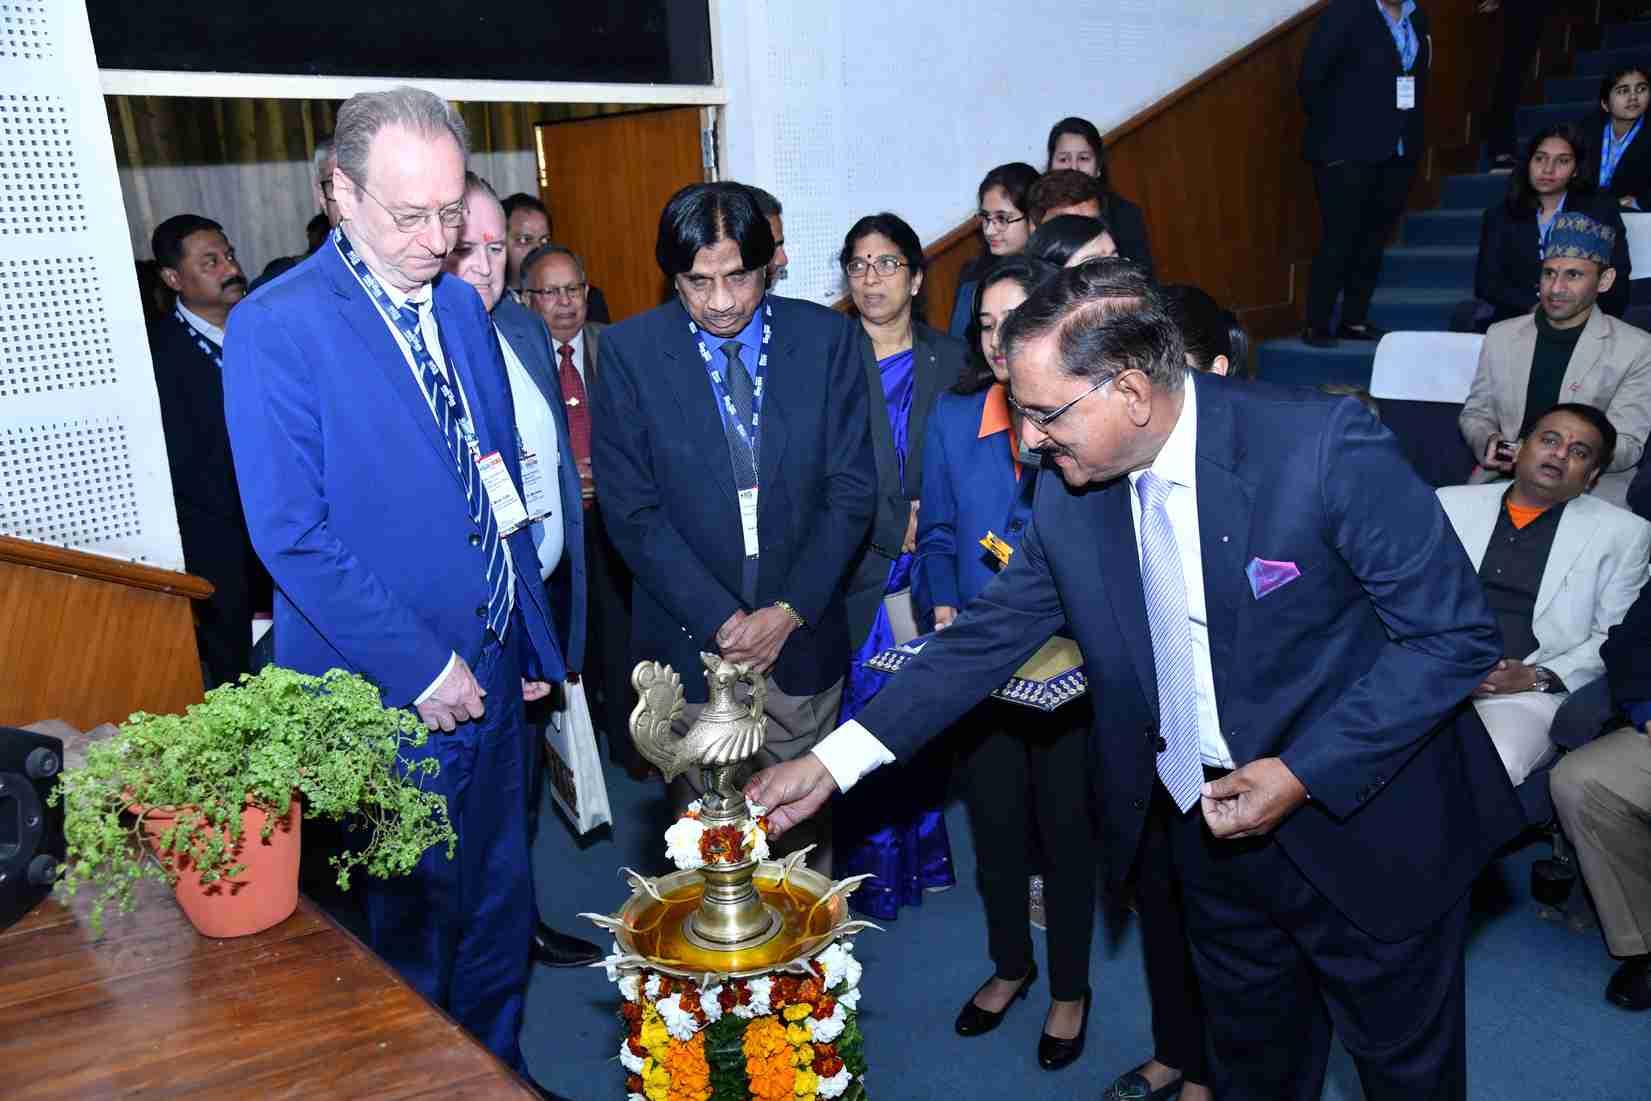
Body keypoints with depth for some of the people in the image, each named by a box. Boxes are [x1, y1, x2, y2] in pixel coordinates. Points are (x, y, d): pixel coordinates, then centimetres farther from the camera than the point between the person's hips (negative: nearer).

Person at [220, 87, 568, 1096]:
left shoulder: (462, 307, 7)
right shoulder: (275, 328, -14)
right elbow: (292, 535, -17)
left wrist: (534, 638, 12)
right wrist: (418, 666, -17)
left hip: (491, 672, 6)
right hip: (389, 698, -6)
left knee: (501, 906, 19)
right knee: (412, 930, 13)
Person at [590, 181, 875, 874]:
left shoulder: (827, 338, -2)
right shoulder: (627, 352, -6)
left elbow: (851, 491, -2)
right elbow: (631, 511, -8)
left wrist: (788, 611, -10)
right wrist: (721, 620, -13)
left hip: (801, 635, 1)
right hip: (689, 641, -1)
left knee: (804, 825, 15)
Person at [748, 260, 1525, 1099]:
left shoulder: (1324, 446, -24)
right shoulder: (1070, 495, -9)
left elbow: (1456, 634, -18)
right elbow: (992, 634, -2)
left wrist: (1302, 773, -24)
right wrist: (832, 762, -7)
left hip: (1364, 824, -3)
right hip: (1212, 830, 4)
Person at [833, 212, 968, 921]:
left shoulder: (949, 361, 7)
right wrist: (898, 528, -9)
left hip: (927, 575, 2)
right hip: (857, 577, -2)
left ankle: (926, 853, 30)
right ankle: (871, 873, 19)